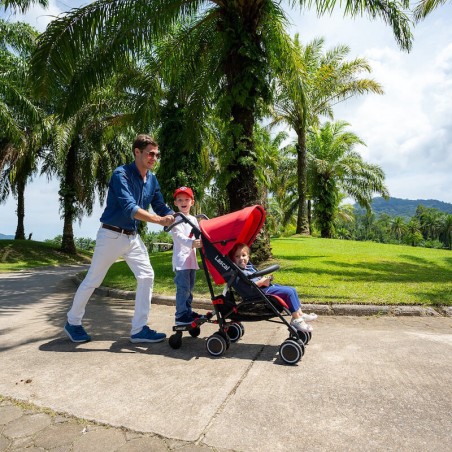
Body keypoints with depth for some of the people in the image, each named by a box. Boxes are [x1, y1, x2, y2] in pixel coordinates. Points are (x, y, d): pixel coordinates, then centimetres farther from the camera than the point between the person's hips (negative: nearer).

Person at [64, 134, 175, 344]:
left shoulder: (152, 180, 5)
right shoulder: (121, 174, -17)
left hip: (133, 236, 6)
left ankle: (139, 329, 5)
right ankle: (73, 322, 29)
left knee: (146, 276, -4)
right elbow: (129, 207, -29)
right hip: (111, 235, -6)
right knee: (92, 280, 7)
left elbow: (161, 207, 7)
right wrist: (159, 220, -35)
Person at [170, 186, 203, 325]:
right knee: (183, 287, -11)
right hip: (181, 258, -8)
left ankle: (188, 311, 27)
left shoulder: (193, 219, 16)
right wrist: (191, 243, -40)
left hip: (191, 257, 8)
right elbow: (178, 236, -23)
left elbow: (199, 234, 19)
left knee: (190, 287, 16)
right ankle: (181, 315, -5)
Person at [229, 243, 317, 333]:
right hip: (262, 291, -11)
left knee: (293, 290, 10)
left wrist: (266, 278, 8)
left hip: (268, 286, 11)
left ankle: (300, 314, 14)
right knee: (289, 292, -17)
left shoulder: (249, 266, 18)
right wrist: (262, 282, -21)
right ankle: (296, 319, -9)